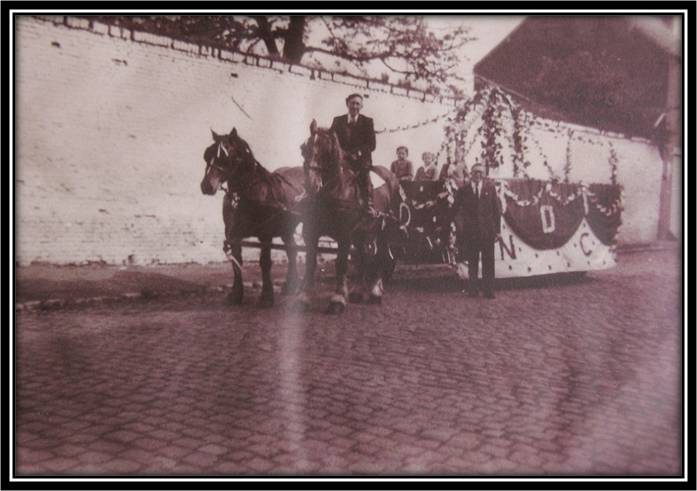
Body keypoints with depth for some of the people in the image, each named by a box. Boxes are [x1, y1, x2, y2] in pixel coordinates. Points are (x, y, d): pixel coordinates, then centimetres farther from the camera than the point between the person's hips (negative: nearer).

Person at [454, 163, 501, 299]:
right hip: (470, 231, 0)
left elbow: (496, 208, 3)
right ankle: (473, 289, 17)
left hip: (487, 231, 0)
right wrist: (460, 224, -7)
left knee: (488, 262, 3)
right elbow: (457, 209, 6)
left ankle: (488, 290, 11)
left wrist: (497, 229, 0)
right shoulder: (463, 189, 2)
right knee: (472, 262, 7)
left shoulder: (490, 187, 3)